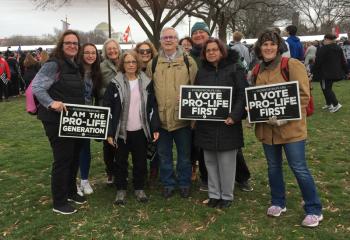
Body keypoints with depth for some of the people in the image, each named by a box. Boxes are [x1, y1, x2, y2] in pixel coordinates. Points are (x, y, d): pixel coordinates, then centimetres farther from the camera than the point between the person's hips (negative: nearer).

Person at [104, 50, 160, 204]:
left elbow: (153, 106, 4)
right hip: (121, 131, -1)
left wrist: (155, 128, -3)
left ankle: (139, 189, 28)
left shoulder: (146, 82, 3)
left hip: (141, 130, 2)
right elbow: (107, 108, -4)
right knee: (121, 161, 10)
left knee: (140, 161, 11)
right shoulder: (115, 84, -4)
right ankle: (121, 190, 26)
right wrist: (109, 132, -9)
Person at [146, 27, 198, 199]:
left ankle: (184, 183, 29)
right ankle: (168, 183, 29)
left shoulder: (188, 61, 2)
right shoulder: (153, 63, 7)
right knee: (164, 154, 13)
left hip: (183, 117, -1)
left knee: (184, 154, 11)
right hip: (161, 118, 2)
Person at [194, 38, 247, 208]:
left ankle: (227, 196, 19)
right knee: (210, 161, 10)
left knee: (226, 162, 2)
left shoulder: (234, 69, -1)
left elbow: (242, 94, -7)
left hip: (227, 123, -4)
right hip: (206, 124, 4)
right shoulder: (202, 72, 12)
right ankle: (214, 194, 24)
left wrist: (235, 116, -19)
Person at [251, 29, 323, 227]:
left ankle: (314, 210, 16)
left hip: (290, 127, -6)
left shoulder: (293, 65, -9)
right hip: (267, 128, 6)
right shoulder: (258, 70, 10)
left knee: (299, 168, -1)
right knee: (273, 167, 15)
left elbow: (303, 96, -13)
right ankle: (278, 203, 34)